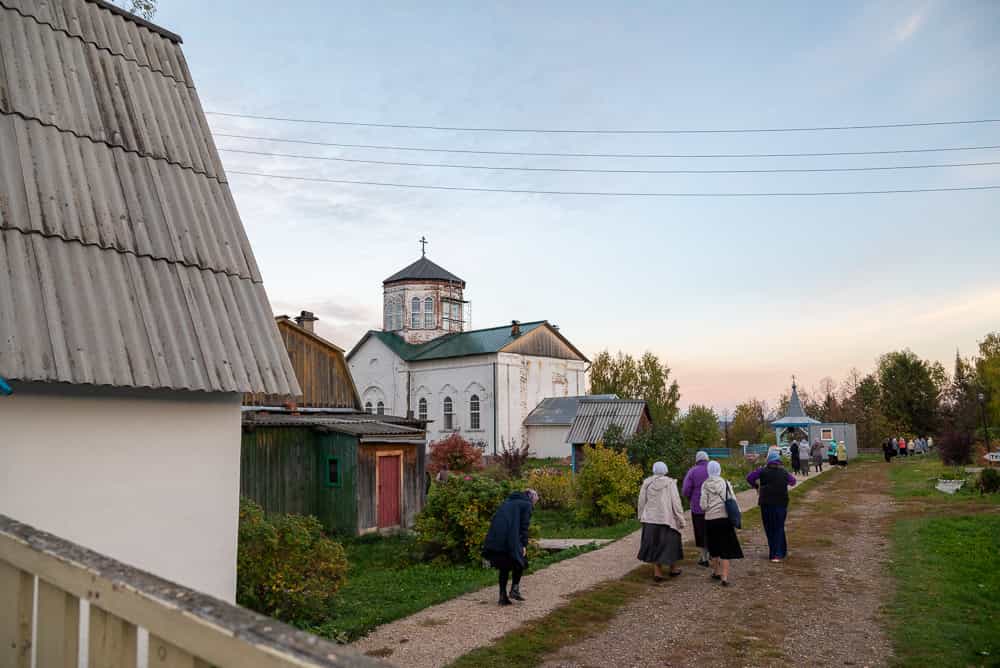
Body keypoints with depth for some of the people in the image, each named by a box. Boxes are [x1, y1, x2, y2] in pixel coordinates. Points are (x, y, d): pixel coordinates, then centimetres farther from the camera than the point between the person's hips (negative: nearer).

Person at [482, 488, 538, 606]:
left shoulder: (507, 502, 27)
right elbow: (524, 526, -4)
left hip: (494, 538, 6)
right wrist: (524, 544, -4)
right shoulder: (527, 505, 7)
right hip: (511, 538, -6)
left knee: (504, 567, 17)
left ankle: (503, 596, 14)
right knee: (520, 562, 15)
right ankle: (514, 589, 4)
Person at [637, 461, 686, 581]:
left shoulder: (647, 483, -2)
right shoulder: (670, 483, -8)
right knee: (670, 543, 15)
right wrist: (681, 519, -2)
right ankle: (673, 569, 30)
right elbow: (676, 502, -8)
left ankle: (657, 571, 4)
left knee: (654, 544, 11)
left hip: (650, 519, 2)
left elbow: (642, 501, 2)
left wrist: (641, 516, 15)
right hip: (667, 518, -2)